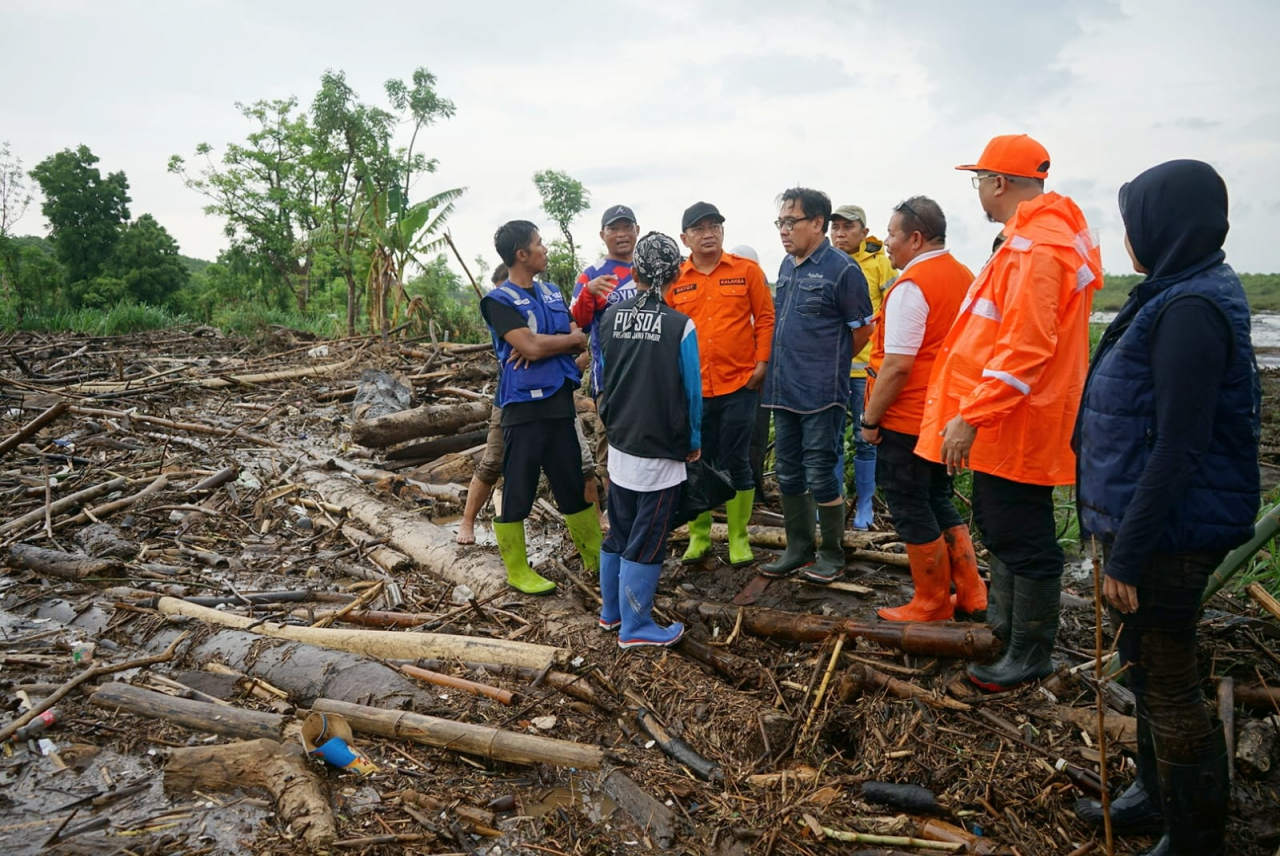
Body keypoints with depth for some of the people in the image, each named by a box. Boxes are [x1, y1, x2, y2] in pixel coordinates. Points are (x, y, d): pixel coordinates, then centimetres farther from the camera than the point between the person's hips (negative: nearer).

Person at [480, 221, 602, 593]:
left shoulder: (551, 292, 13)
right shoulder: (499, 300, -7)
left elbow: (580, 341, 7)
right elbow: (530, 346, -20)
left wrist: (545, 346, -12)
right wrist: (570, 338, -4)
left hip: (560, 402, 6)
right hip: (524, 406, -6)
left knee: (574, 485, 14)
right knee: (518, 492, 3)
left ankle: (595, 557, 25)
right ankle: (517, 570, 17)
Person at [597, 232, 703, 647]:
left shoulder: (611, 316, 0)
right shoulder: (680, 326, -15)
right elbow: (690, 390, -9)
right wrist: (694, 442, 5)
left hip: (619, 444, 5)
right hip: (661, 450, -5)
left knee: (618, 532, 19)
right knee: (646, 542, 4)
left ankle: (611, 610, 33)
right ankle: (635, 627, 14)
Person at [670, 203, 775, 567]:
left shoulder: (747, 270, 1)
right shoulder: (674, 279, 4)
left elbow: (765, 318, 2)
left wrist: (761, 363, -5)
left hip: (739, 385, -2)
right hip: (691, 388, 2)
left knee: (735, 463, 5)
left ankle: (738, 538, 19)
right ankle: (698, 537, 24)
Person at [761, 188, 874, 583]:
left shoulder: (841, 268, -10)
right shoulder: (787, 266, 11)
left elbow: (862, 330, -5)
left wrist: (828, 365, 5)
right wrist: (784, 367, 13)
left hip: (820, 395, -7)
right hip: (783, 390, 7)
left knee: (820, 475, 0)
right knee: (789, 474, 13)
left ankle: (832, 554, 17)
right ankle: (798, 549, 28)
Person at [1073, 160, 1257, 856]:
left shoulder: (1191, 310, -21)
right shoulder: (1178, 297, 10)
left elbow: (1179, 450, -25)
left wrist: (1127, 554, -22)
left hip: (1166, 536, -10)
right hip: (1147, 525, 10)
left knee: (1165, 686, 4)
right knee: (1148, 671, 22)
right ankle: (1158, 797, 41)